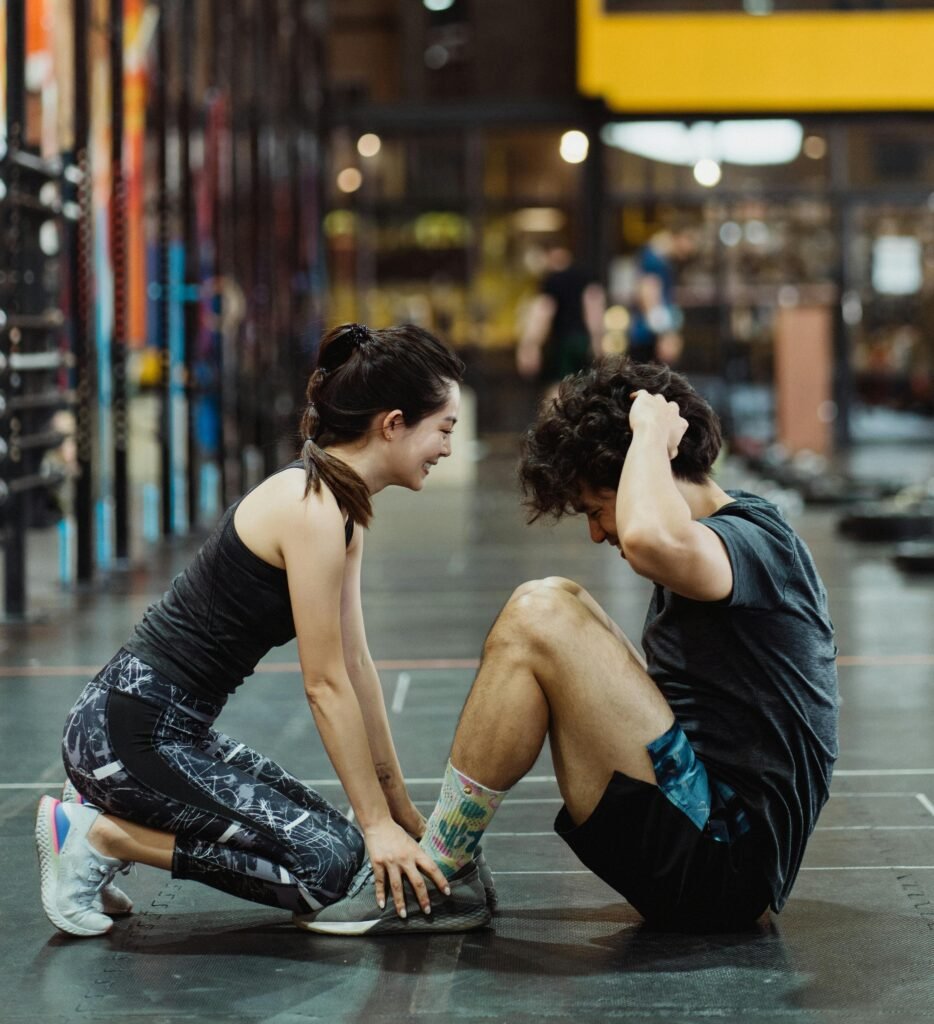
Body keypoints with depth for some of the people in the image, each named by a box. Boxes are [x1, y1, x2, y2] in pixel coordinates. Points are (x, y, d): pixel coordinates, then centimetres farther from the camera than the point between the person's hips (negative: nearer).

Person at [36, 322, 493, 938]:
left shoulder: (340, 506, 10)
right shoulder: (312, 511, -20)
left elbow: (356, 667, 13)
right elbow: (326, 686, -17)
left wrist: (401, 809, 14)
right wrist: (378, 823, -11)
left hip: (173, 729, 10)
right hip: (128, 730, -10)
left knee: (321, 832, 14)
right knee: (328, 861, -13)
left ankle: (106, 815, 12)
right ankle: (94, 835, -6)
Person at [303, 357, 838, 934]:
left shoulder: (756, 537, -13)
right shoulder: (717, 542, 18)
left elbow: (648, 539, -36)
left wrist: (650, 432, -18)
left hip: (724, 862, -10)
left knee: (539, 618, -17)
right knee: (559, 606, 14)